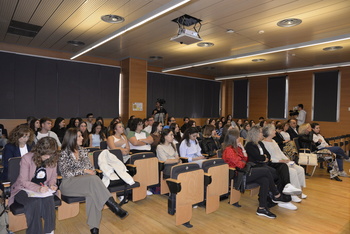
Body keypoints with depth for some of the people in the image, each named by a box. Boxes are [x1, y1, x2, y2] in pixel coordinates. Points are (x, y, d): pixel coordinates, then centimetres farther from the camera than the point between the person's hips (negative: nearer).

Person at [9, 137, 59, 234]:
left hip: (43, 189, 3)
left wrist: (52, 184, -10)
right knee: (34, 202, -35)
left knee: (49, 200, -31)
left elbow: (53, 176, 12)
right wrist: (38, 188, -30)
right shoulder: (26, 158, -14)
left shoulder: (52, 159, -3)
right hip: (24, 189, -2)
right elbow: (24, 181, -14)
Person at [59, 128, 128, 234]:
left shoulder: (82, 150, 14)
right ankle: (115, 207, -33)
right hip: (68, 183, -4)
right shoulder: (64, 154, -3)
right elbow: (66, 173, -11)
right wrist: (83, 171, -16)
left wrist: (91, 173, -10)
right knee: (93, 179, -34)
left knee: (92, 192, -32)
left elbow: (90, 167, 11)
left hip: (86, 181, 5)